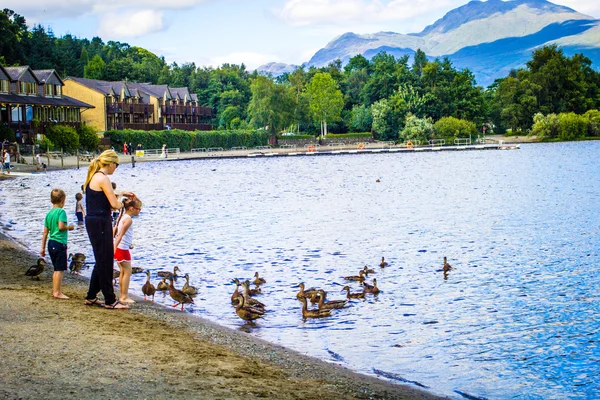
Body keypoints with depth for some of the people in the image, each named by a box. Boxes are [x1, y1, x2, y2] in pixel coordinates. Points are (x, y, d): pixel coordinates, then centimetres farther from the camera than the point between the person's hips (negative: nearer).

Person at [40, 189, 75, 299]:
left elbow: (45, 233, 12)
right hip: (60, 243, -8)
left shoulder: (49, 214, 11)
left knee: (57, 269, 16)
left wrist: (42, 248, 16)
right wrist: (69, 227, -3)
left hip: (51, 243, 8)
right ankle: (57, 292, -4)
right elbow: (61, 226, -23)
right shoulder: (61, 212, -10)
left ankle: (55, 290, 19)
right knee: (60, 269, -4)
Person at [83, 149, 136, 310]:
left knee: (102, 260, 19)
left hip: (93, 222, 10)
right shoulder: (103, 178, -16)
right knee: (105, 262, -3)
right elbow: (114, 204, -19)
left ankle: (91, 297, 26)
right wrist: (121, 203, 3)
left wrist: (121, 194, 26)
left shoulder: (94, 176, 13)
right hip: (100, 223, -10)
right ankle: (110, 301, 4)